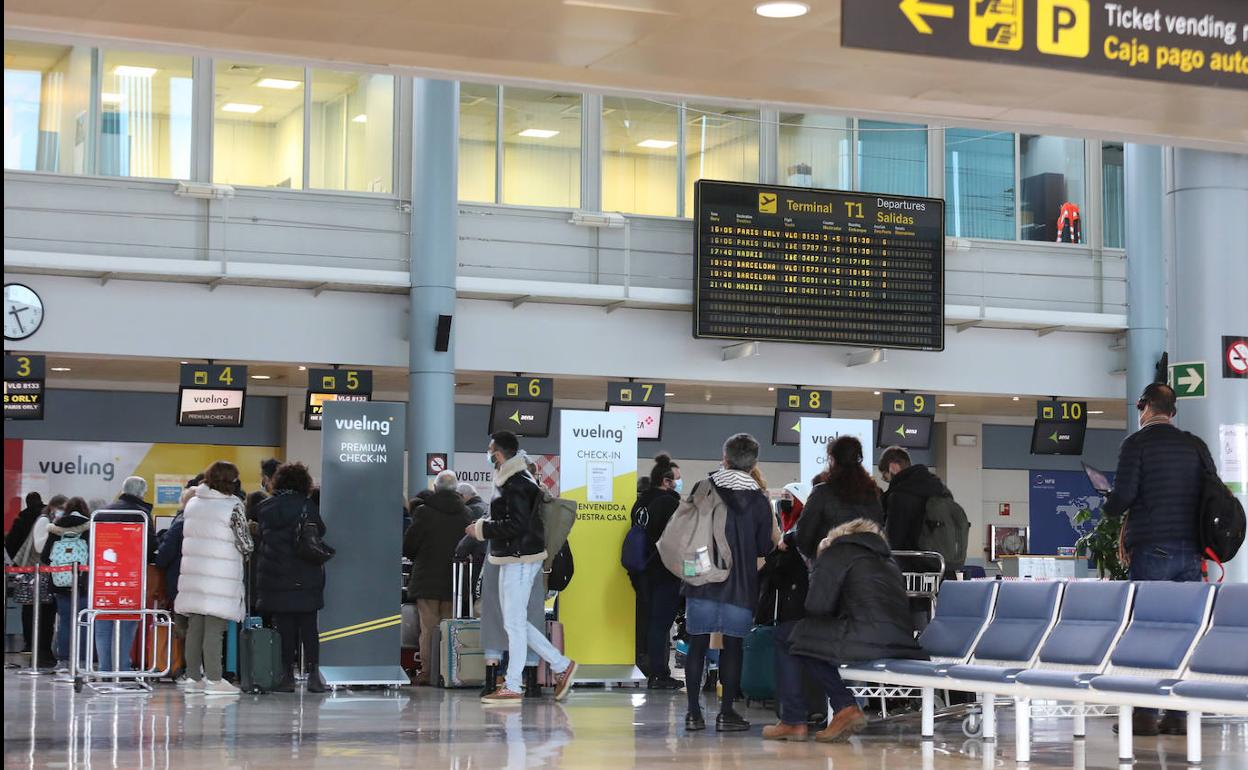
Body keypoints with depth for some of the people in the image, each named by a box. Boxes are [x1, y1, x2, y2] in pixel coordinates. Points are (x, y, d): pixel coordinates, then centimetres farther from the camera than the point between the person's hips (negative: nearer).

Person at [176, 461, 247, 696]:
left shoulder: (192, 503, 9)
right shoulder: (233, 506, -10)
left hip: (193, 574, 6)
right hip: (220, 577, -6)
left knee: (194, 627, 9)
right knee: (214, 628, -5)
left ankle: (194, 677, 13)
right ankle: (214, 679, -4)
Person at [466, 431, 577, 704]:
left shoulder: (515, 486, -17)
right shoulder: (518, 480, 15)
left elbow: (516, 526, -23)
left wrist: (482, 529, -14)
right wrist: (485, 526, 12)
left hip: (520, 561, -10)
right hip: (514, 560, 10)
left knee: (514, 623, -4)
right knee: (515, 622, 13)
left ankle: (512, 687, 1)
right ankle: (561, 665, 17)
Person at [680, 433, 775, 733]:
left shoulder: (703, 489, -2)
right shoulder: (759, 500, -2)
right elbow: (764, 548, 3)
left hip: (702, 581, 1)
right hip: (740, 584, -1)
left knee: (698, 644, 5)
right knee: (733, 646, 5)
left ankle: (694, 713, 5)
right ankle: (726, 713, 2)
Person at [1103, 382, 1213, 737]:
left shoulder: (1137, 443, -3)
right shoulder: (1196, 446, 12)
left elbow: (1123, 496, -10)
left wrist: (1107, 508, 11)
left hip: (1152, 550, -5)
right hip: (1190, 550, 5)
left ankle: (1144, 714, -4)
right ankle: (1179, 714, 5)